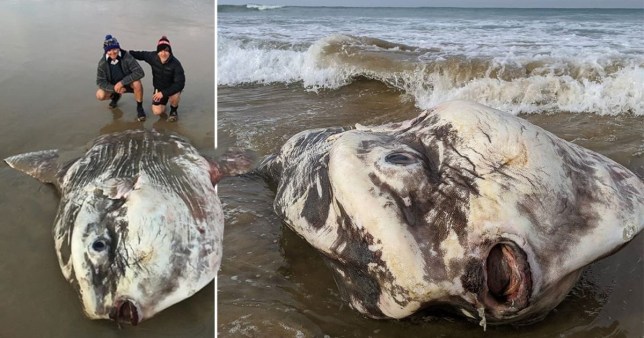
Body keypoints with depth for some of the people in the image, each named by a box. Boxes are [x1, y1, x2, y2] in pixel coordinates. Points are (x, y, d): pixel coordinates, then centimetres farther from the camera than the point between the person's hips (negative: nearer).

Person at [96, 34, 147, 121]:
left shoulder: (126, 57, -26)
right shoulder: (102, 63, -17)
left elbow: (140, 72, -34)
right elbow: (100, 82, -13)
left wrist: (122, 82, -35)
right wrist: (114, 88, -31)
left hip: (129, 83, -3)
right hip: (113, 86, 3)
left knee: (137, 83, -36)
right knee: (100, 95, -21)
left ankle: (139, 108, -14)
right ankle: (115, 97, 16)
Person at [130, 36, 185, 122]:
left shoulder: (175, 64, -28)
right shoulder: (153, 57, -17)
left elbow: (180, 83, -31)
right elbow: (141, 54, 6)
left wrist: (163, 93, -37)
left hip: (172, 87, -3)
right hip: (159, 88, 3)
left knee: (174, 96, -39)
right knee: (157, 112, -12)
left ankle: (173, 111, -2)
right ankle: (163, 102, 27)